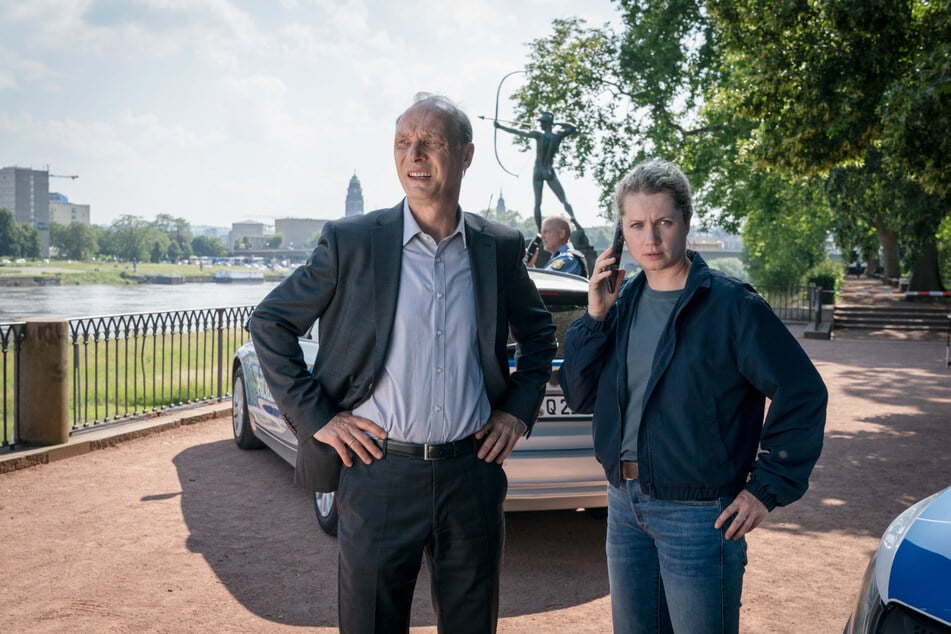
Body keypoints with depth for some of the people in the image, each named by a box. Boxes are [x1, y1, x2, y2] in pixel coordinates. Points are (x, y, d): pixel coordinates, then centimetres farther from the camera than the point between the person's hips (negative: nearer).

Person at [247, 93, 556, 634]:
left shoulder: (500, 247, 3)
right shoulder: (350, 242, -5)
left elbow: (539, 333, 18)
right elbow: (270, 322, 1)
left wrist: (519, 411, 7)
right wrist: (315, 417, -5)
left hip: (473, 473, 2)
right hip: (380, 475, -2)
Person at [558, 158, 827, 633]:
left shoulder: (730, 304, -12)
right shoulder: (621, 301, 5)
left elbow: (802, 393, -12)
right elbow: (579, 397, 2)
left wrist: (768, 488, -12)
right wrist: (595, 317, -10)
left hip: (698, 515, -5)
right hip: (624, 505, 6)